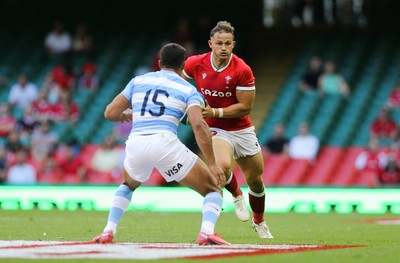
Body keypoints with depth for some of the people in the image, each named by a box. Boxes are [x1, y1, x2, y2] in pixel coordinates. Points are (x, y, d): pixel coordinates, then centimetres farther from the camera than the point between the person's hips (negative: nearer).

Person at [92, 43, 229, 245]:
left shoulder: (138, 81, 21)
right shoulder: (188, 89, 12)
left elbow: (110, 113, 18)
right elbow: (198, 125, -6)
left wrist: (126, 115, 41)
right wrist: (212, 164, -6)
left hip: (135, 145, 3)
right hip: (165, 143, -3)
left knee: (128, 185, 38)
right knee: (214, 190, 11)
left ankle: (108, 232, 20)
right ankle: (207, 232, -17)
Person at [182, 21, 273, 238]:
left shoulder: (242, 70, -17)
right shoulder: (195, 64, -10)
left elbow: (245, 107, -15)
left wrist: (215, 112, -23)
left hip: (242, 129, 1)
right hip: (215, 130, 0)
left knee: (255, 180, 10)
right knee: (222, 165, -31)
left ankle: (259, 222, 40)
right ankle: (237, 196, 4)